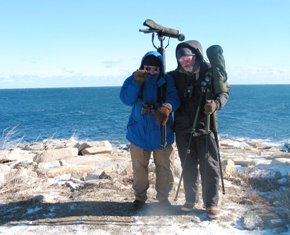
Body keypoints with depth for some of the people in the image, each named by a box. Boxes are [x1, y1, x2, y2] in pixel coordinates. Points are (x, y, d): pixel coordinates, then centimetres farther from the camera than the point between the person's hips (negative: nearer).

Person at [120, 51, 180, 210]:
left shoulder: (167, 81, -7)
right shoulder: (134, 80, -5)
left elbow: (174, 98, -19)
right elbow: (126, 99, -19)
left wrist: (168, 106, -42)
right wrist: (136, 83, -33)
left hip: (162, 133, 0)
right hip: (139, 133, 0)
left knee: (165, 168, 10)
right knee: (139, 168, 11)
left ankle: (163, 197, 29)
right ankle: (140, 196, 30)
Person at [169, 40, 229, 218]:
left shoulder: (211, 72, -5)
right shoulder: (175, 76, 2)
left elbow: (224, 92, 0)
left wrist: (216, 103, -19)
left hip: (205, 128, -3)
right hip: (183, 129, 3)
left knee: (209, 167, 1)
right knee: (188, 167, 13)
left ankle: (211, 203, 12)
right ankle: (191, 199, 27)